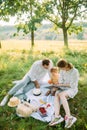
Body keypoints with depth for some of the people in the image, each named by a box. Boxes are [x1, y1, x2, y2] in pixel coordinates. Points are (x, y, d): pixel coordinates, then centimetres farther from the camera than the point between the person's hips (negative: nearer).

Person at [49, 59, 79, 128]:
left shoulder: (75, 72, -16)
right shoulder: (62, 71, 2)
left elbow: (73, 85, -16)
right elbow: (60, 82, 5)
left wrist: (62, 84, -11)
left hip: (72, 90, -5)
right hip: (63, 89, 5)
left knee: (61, 94, -36)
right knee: (56, 94, -29)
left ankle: (68, 117, -38)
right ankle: (57, 116, -41)